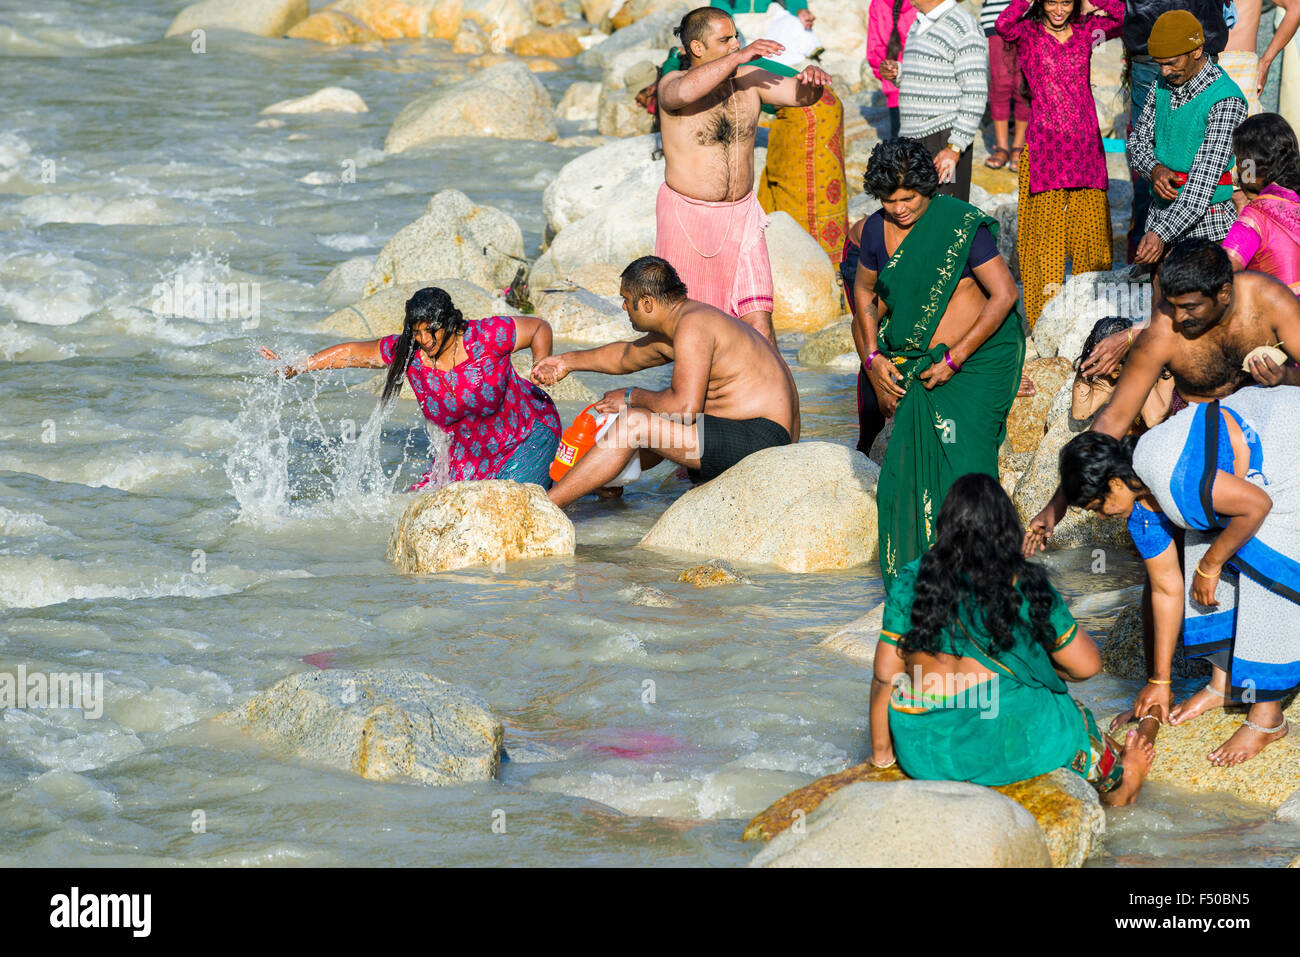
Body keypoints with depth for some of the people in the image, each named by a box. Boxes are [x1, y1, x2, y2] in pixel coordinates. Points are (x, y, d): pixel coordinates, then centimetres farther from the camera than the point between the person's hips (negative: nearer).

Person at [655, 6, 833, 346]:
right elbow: (686, 90, -37)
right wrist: (740, 56, -41)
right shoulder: (671, 85, -13)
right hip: (687, 216, -3)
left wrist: (811, 77, -27)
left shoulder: (749, 81, 2)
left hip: (741, 215, 3)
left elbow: (800, 94, -3)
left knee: (758, 319, -7)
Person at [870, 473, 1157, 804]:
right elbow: (1086, 665, 5)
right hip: (1006, 744, -3)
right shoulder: (1024, 585, -5)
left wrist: (881, 753, 11)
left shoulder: (910, 581, -2)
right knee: (1075, 720, 27)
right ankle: (1116, 781, 48)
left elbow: (884, 677, -1)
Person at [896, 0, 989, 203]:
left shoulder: (964, 29, -12)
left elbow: (975, 95, -16)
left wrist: (954, 149, -22)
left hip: (943, 140, -9)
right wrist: (897, 73, 5)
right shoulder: (920, 25, 17)